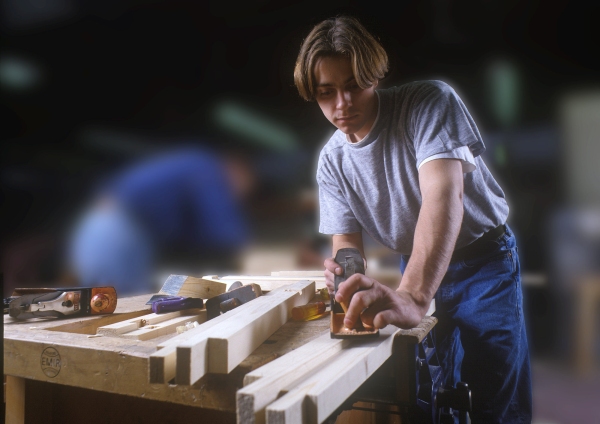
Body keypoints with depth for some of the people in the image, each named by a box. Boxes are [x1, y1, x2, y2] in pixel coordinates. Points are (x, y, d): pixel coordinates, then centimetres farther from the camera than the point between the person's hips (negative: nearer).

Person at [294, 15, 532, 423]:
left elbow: (443, 195, -37)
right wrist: (348, 271, -30)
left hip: (483, 258, -3)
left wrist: (413, 298, -50)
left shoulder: (429, 101, -22)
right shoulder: (332, 160, -6)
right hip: (416, 267, 4)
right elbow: (346, 238, -4)